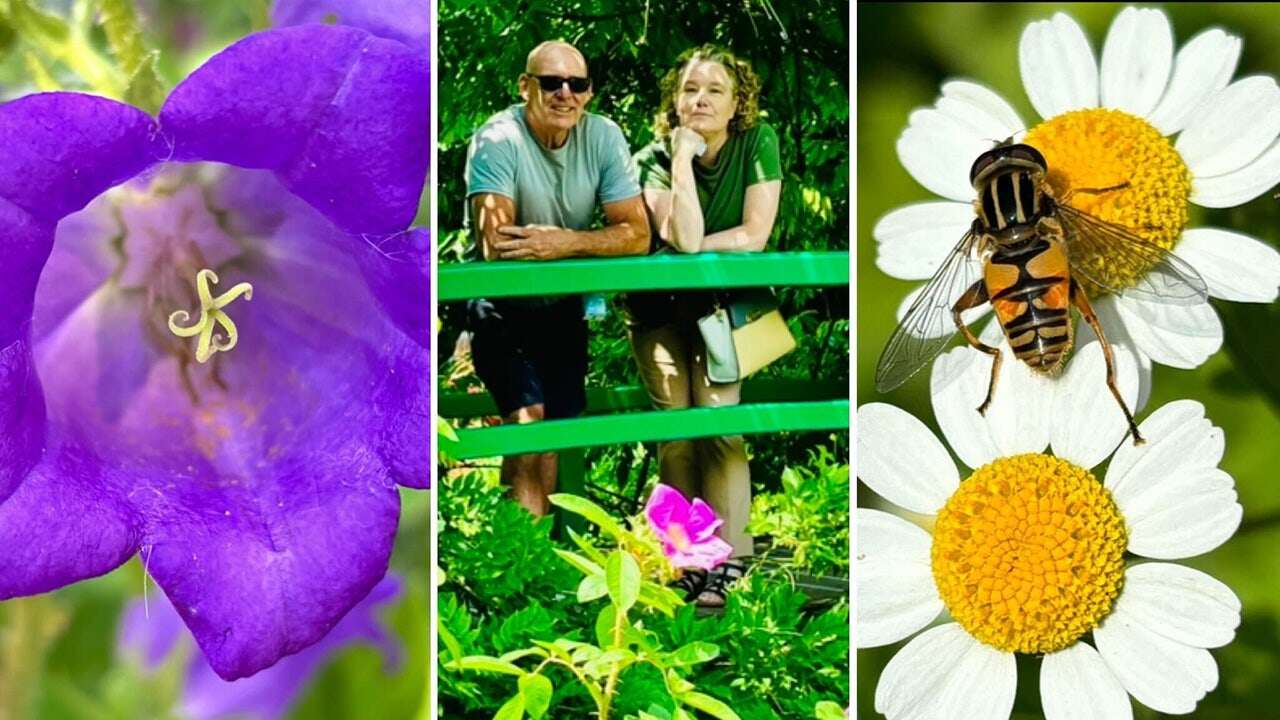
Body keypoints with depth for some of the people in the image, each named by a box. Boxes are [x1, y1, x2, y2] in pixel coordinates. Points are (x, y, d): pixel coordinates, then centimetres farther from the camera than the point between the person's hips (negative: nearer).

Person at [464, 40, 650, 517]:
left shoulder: (603, 137, -9)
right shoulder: (497, 142, -21)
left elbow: (637, 235, -12)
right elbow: (495, 247, -31)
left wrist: (562, 243, -28)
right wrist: (590, 240, -23)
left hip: (564, 307, 5)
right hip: (502, 312, -4)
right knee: (528, 422, -20)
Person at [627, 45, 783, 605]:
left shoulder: (757, 142, -9)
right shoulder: (655, 158, -10)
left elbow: (755, 235, -15)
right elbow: (683, 240, -25)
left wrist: (694, 252, -15)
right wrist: (683, 158, -24)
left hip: (724, 301, -1)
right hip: (659, 306, 1)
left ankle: (726, 559, -12)